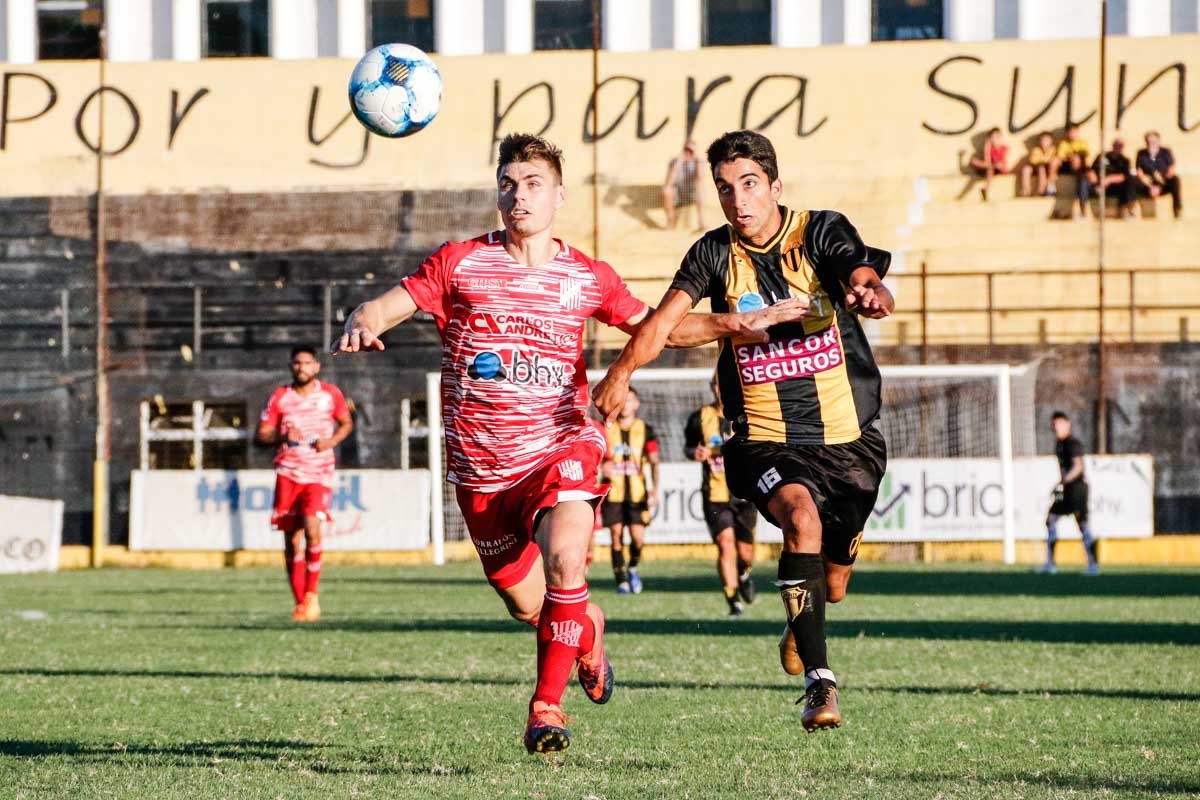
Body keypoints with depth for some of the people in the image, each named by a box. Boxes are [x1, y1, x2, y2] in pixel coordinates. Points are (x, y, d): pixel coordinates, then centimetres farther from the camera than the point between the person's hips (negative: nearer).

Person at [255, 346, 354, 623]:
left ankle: (311, 593, -9)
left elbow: (347, 423, 18)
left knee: (312, 528, -23)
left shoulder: (331, 394, 4)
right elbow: (260, 435, 5)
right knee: (292, 540, 2)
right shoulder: (279, 397, 4)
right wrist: (282, 437, -16)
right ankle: (300, 602, 12)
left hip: (319, 474, -2)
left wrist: (332, 441, -3)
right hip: (287, 474, 2)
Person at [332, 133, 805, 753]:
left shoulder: (587, 277, 5)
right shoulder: (460, 263, 1)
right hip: (480, 466, 1)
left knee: (564, 561, -29)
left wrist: (737, 324, 4)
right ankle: (588, 632, 44)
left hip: (560, 450, -1)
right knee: (526, 604, 8)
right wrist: (362, 323, -27)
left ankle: (547, 704, -17)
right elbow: (385, 307, -2)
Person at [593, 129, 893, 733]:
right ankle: (819, 680, -32)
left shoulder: (822, 232, -6)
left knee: (832, 584, 11)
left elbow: (862, 275, -25)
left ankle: (799, 627, 51)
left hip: (848, 439, 1)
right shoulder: (716, 253, -2)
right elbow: (666, 318, -15)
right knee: (802, 517, -33)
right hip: (764, 440, -1)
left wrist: (868, 291, -51)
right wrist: (622, 371, -34)